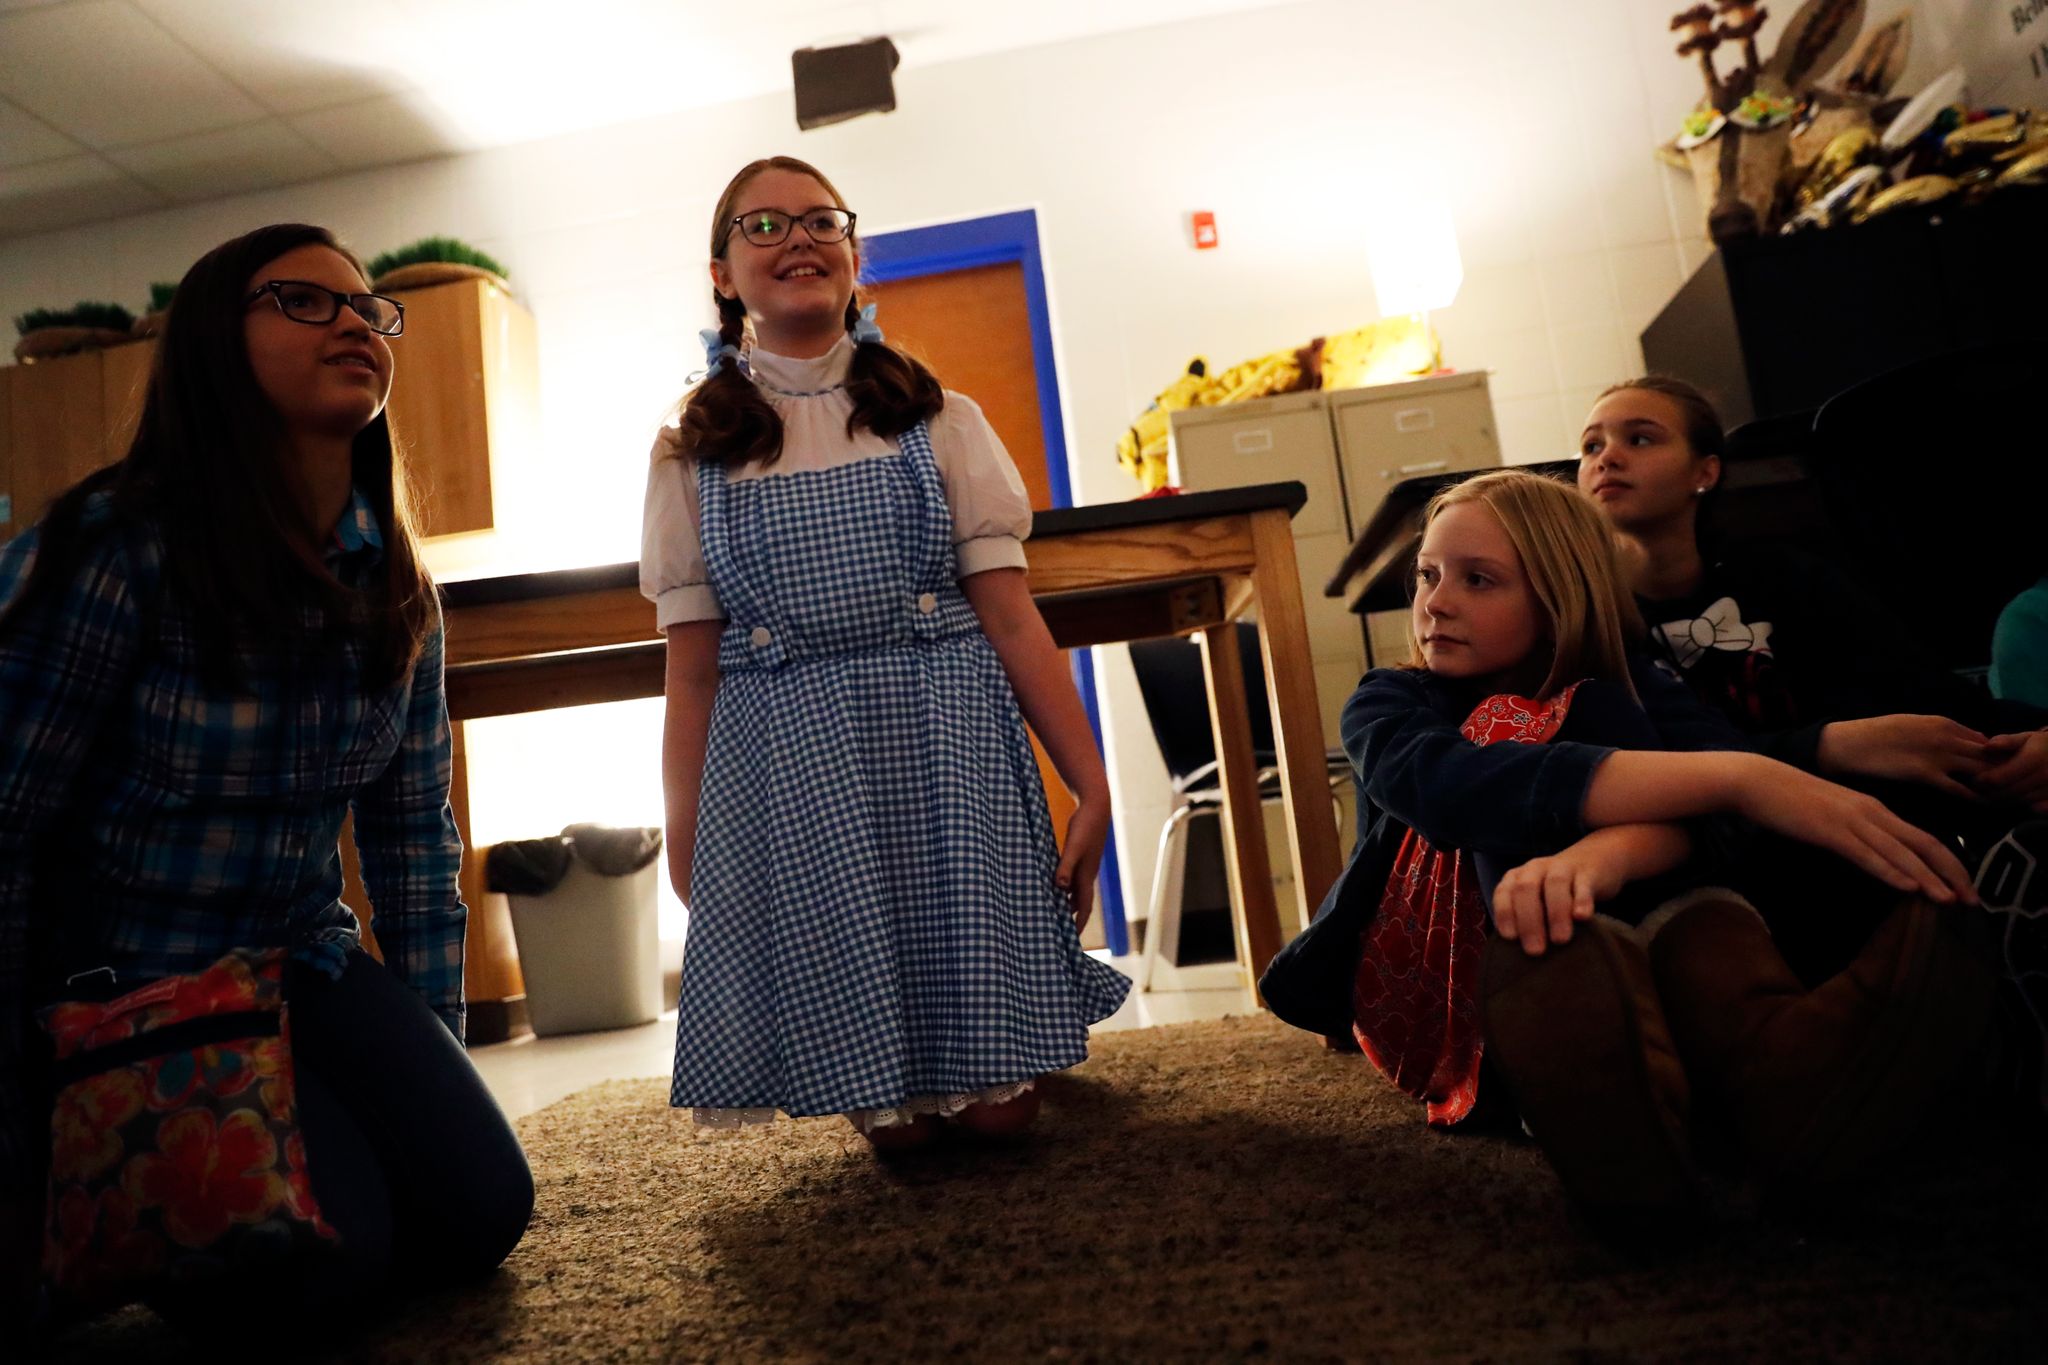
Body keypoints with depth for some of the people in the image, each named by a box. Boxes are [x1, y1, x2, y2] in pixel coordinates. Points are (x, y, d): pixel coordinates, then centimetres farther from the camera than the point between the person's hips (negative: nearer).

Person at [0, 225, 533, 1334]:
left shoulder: (394, 584, -1)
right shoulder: (112, 548, -19)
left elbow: (413, 829, 3)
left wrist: (434, 1060, 5)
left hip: (304, 964, 5)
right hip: (114, 991, -5)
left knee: (482, 1206, -8)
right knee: (336, 1247, -16)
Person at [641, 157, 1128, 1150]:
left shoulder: (935, 418, 7)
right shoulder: (695, 450, 8)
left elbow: (1011, 618, 1)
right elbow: (692, 671, 5)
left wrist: (1092, 785, -5)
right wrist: (684, 845, 1)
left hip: (948, 744, 0)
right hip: (785, 767, 0)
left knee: (998, 1104, 3)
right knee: (889, 1122, 4)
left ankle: (992, 1078, 36)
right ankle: (889, 1101, 39)